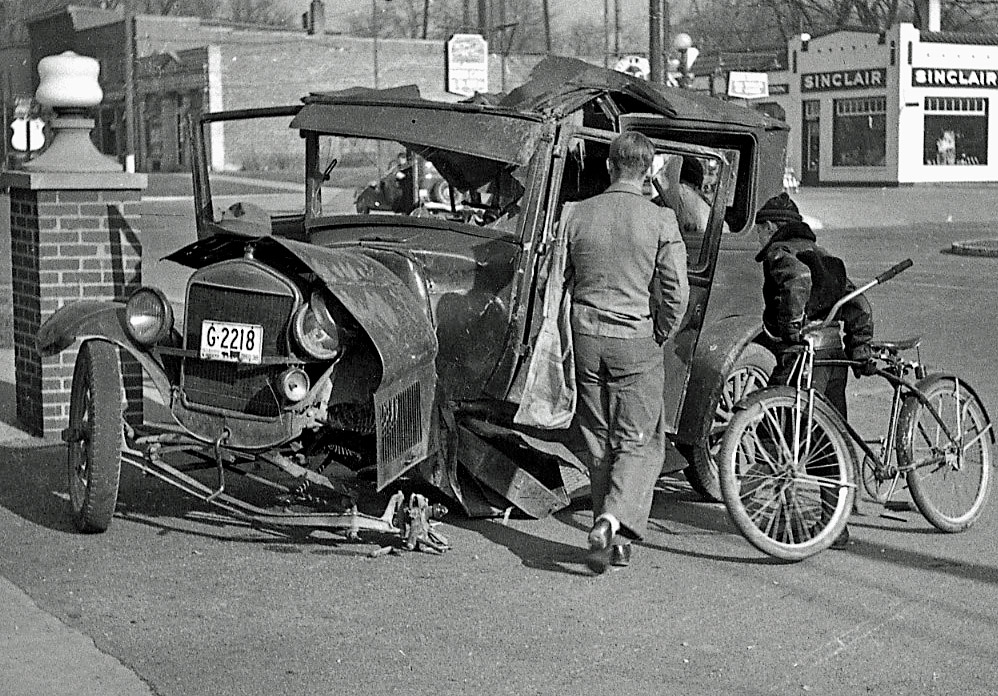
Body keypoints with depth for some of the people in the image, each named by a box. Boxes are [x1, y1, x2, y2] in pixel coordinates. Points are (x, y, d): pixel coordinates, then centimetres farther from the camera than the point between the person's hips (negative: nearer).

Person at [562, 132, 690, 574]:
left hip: (586, 337, 3)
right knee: (640, 442, 5)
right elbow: (677, 292, -11)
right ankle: (613, 521, -15)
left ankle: (610, 534, 19)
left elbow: (560, 279, 8)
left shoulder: (577, 214, 1)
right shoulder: (660, 221, -8)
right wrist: (660, 337, 4)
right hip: (637, 340, -3)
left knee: (598, 440, 14)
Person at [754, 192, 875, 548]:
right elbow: (858, 303, 16)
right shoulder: (822, 254, 23)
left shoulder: (779, 252, 0)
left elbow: (798, 276, -25)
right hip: (835, 357, 8)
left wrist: (793, 323, -19)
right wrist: (861, 347, 12)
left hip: (802, 358, -8)